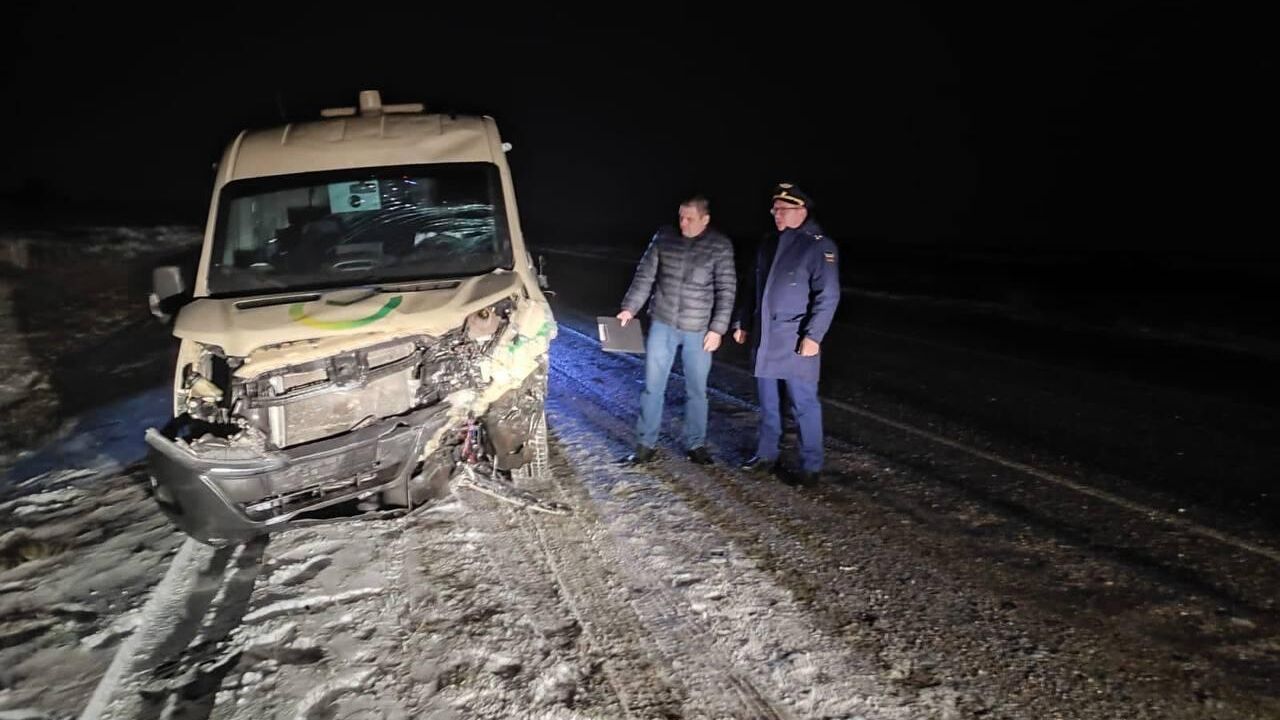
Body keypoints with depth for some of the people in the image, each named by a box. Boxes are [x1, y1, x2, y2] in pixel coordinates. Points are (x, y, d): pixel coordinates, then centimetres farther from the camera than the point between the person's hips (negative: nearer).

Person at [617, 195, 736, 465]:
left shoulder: (720, 246, -7)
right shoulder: (663, 237, -1)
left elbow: (726, 291, -6)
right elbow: (645, 275, 4)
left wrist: (717, 329, -10)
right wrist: (629, 308, -3)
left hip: (699, 330, -2)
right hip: (662, 324, 2)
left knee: (696, 390, 9)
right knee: (653, 386, 5)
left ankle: (696, 444, 23)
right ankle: (646, 444, 16)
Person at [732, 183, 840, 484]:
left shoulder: (819, 246, -9)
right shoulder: (769, 244, 13)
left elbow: (828, 296, -14)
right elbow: (754, 289, 21)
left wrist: (813, 335, -20)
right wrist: (743, 323, 18)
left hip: (796, 342, -7)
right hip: (764, 339, 7)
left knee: (803, 403, -1)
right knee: (767, 402, 15)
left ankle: (810, 466, 9)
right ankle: (766, 455, 27)